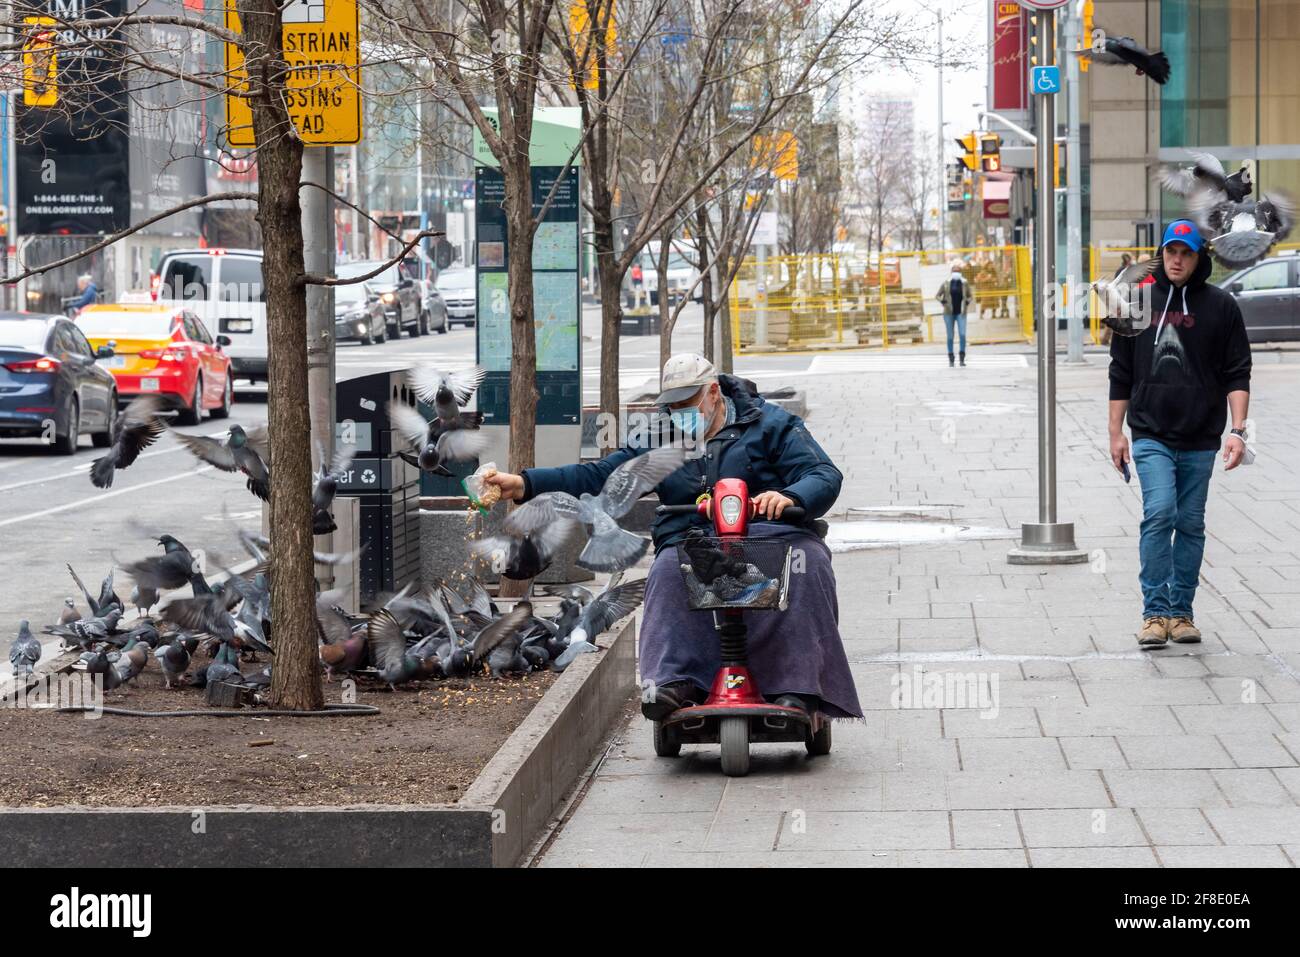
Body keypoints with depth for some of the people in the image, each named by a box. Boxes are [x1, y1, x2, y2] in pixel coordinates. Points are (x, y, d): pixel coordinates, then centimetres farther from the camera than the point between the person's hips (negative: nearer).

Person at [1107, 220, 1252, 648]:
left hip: (1200, 440, 1)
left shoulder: (1221, 307, 3)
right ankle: (1155, 611, -12)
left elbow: (1237, 374, 2)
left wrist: (1238, 430, -8)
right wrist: (1116, 432, 7)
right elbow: (1121, 374, 11)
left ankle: (1181, 610, 15)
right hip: (1151, 436, -1)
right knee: (1159, 514, -15)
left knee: (1191, 524, 6)